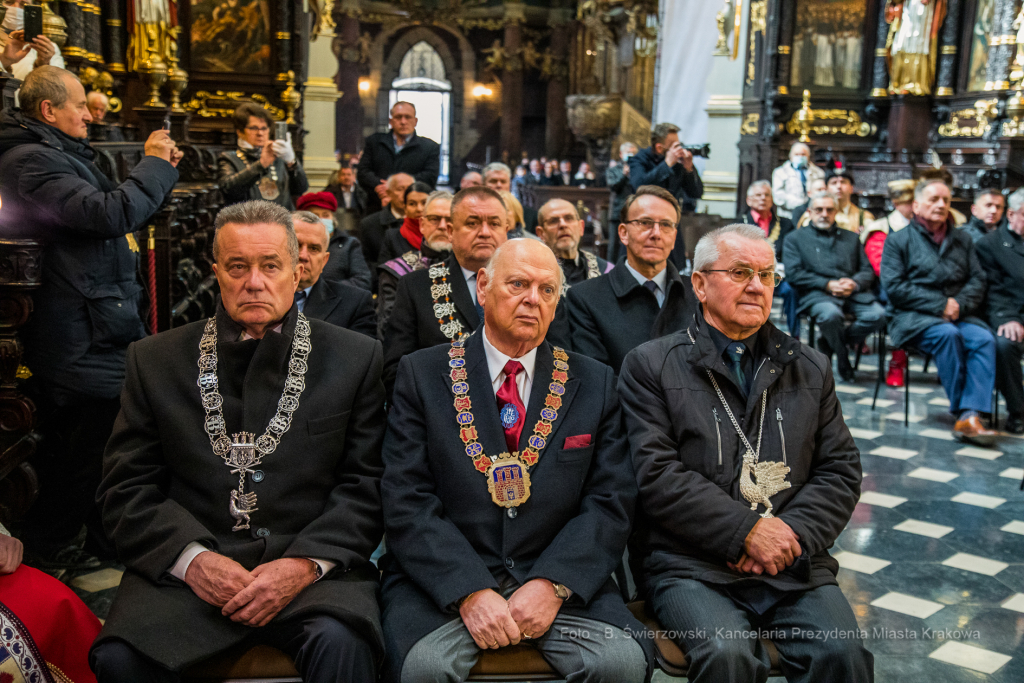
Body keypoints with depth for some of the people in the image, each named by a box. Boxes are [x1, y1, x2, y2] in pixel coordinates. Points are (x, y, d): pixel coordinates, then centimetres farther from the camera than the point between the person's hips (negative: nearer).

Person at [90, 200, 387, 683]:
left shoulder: (356, 358, 7)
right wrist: (190, 556, -10)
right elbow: (125, 487, 7)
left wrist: (307, 562, -12)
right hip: (184, 570, 3)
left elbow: (367, 485, 3)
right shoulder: (155, 361, 11)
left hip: (311, 566, -2)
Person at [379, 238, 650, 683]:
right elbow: (407, 502, -4)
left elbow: (611, 501, 2)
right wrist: (470, 592, -16)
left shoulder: (595, 384, 9)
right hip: (443, 579, -1)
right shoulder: (422, 375, 4)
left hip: (559, 579, 2)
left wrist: (552, 585, -13)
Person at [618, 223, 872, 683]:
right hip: (691, 566, -3)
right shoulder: (650, 366, 4)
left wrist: (793, 533, -5)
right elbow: (657, 473, -6)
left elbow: (841, 469, 13)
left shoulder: (811, 369, 17)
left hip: (793, 564, 3)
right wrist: (747, 531, -12)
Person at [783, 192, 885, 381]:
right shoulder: (795, 238, 15)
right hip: (817, 294, -4)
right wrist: (828, 284, -11)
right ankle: (843, 361, -9)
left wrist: (854, 283, -8)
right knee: (830, 314, -38)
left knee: (877, 314, -26)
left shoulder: (851, 238, 27)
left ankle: (828, 343, -4)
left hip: (853, 293, 4)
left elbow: (867, 270, 17)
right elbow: (793, 274, 0)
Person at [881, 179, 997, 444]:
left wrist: (959, 304, -11)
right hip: (913, 317, -4)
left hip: (958, 315, 4)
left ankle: (970, 416, -34)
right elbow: (893, 287, -6)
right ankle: (960, 410, -24)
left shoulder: (962, 241, 19)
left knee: (984, 339, -27)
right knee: (947, 334, -34)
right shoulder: (898, 240, 5)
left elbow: (978, 280, 11)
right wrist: (940, 305, -13)